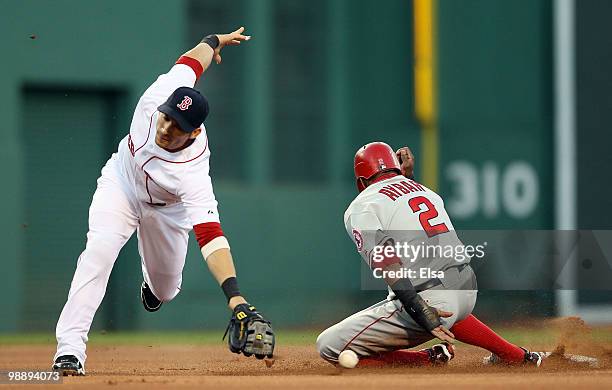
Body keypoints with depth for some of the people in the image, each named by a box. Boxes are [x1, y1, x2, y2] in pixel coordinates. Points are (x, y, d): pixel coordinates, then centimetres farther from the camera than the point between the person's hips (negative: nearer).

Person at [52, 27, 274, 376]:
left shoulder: (193, 174, -43)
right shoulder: (160, 95, -36)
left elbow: (211, 234, -52)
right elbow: (193, 59, -15)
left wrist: (237, 300, -64)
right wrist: (216, 42, 9)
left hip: (166, 209, -1)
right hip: (121, 183, 1)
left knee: (164, 291, 11)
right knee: (99, 250, -24)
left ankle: (154, 284, 53)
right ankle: (69, 350, -28)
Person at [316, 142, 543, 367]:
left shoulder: (361, 207, 3)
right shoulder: (427, 191, 21)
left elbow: (383, 257, -15)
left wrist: (417, 309, -25)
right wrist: (409, 177, 43)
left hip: (427, 298, -8)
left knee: (330, 347, -6)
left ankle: (429, 361, -9)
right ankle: (520, 357, 39)